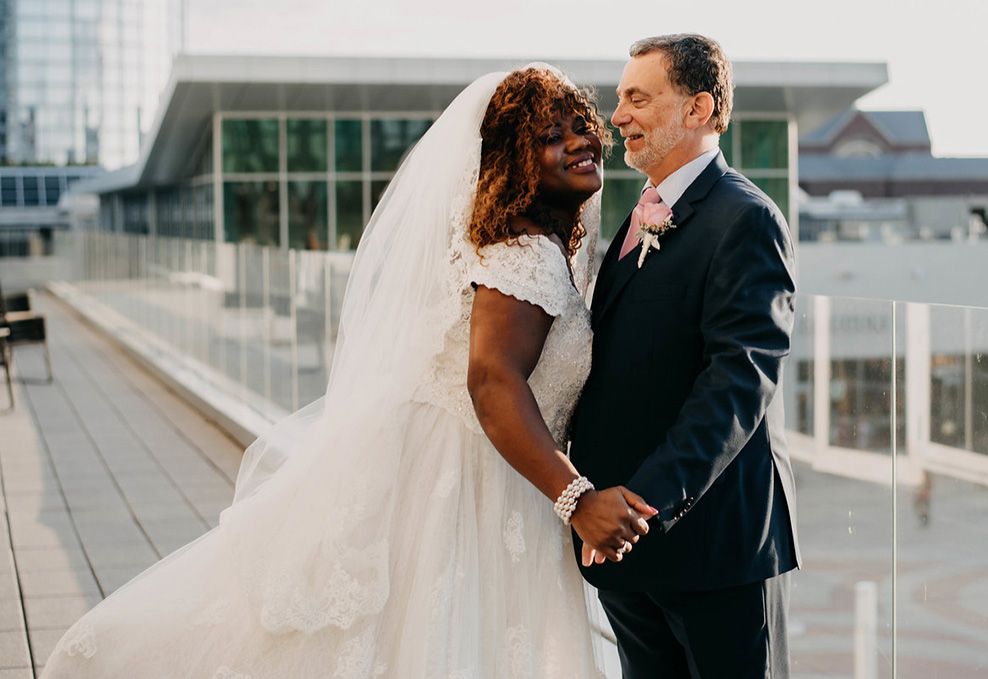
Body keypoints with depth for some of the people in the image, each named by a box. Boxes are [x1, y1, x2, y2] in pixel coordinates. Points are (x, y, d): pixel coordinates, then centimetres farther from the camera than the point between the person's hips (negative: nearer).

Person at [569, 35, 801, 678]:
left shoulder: (745, 220, -12)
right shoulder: (640, 221, 16)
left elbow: (742, 379, -21)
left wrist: (649, 497, -28)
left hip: (713, 532, -8)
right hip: (628, 538, 8)